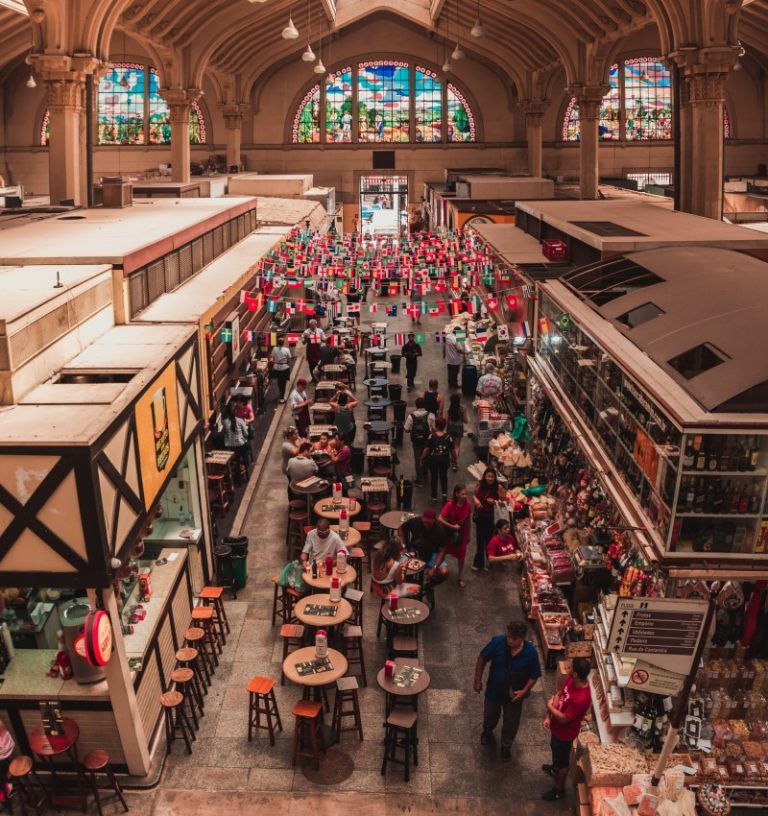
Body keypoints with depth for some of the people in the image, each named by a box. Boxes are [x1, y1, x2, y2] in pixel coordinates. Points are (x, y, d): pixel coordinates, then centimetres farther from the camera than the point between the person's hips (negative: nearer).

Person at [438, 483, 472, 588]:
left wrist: (468, 535, 7)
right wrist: (452, 526, -27)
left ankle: (460, 578, 27)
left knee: (461, 556, 10)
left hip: (462, 534, 3)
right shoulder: (450, 505, -27)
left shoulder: (467, 505, -15)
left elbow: (468, 521, -2)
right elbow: (440, 519, -26)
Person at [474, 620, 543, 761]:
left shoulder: (530, 652, -27)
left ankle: (506, 746, 49)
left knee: (511, 723, 19)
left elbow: (534, 675, -10)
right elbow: (482, 658, -10)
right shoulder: (497, 642, -27)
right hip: (494, 690, 1)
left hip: (514, 694, -1)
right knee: (490, 716, 26)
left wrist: (524, 691, -22)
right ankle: (487, 731, 61)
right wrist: (477, 680, -6)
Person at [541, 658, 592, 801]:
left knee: (563, 761, 18)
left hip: (565, 732, -8)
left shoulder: (581, 698, -41)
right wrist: (549, 716, -3)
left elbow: (564, 719, -31)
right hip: (557, 726, 8)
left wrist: (550, 706, -16)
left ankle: (559, 789, 41)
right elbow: (560, 694, 0)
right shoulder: (572, 680, -17)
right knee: (555, 749, 34)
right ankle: (555, 768, 63)